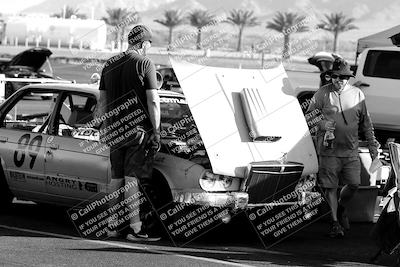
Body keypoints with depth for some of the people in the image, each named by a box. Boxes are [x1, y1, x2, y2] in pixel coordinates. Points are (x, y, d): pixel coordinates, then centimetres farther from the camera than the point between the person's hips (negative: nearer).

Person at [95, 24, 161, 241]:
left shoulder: (109, 65, 11)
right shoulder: (145, 64, -7)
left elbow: (102, 101, 15)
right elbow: (153, 101, -11)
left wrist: (102, 127, 22)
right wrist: (156, 131, -9)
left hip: (114, 130, 6)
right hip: (138, 129, -6)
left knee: (116, 178, 13)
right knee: (132, 178, -6)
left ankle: (113, 225, 16)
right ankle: (135, 228, -6)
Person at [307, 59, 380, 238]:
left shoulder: (357, 94, 7)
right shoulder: (323, 93, -1)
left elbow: (365, 122, 15)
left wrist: (372, 144, 13)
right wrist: (322, 124, -14)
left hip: (351, 150, 2)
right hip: (329, 149, -2)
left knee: (354, 184, 0)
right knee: (330, 187, -1)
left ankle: (341, 209, 29)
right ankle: (335, 222, 10)